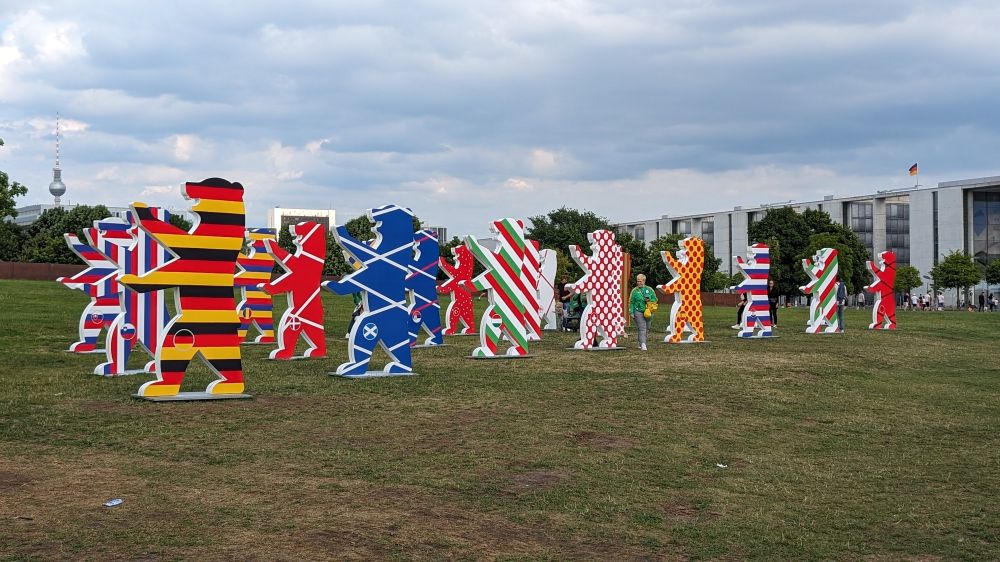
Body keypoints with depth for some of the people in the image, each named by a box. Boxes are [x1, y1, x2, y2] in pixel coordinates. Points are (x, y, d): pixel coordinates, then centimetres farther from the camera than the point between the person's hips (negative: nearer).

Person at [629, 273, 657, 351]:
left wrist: (649, 300, -9)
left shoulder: (649, 290, 8)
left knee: (646, 329, 11)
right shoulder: (634, 291, 1)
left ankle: (640, 343, 27)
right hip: (639, 312, -4)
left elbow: (655, 299, 12)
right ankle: (643, 344, -16)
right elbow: (631, 302, 0)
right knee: (642, 329, -13)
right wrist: (631, 313, -7)